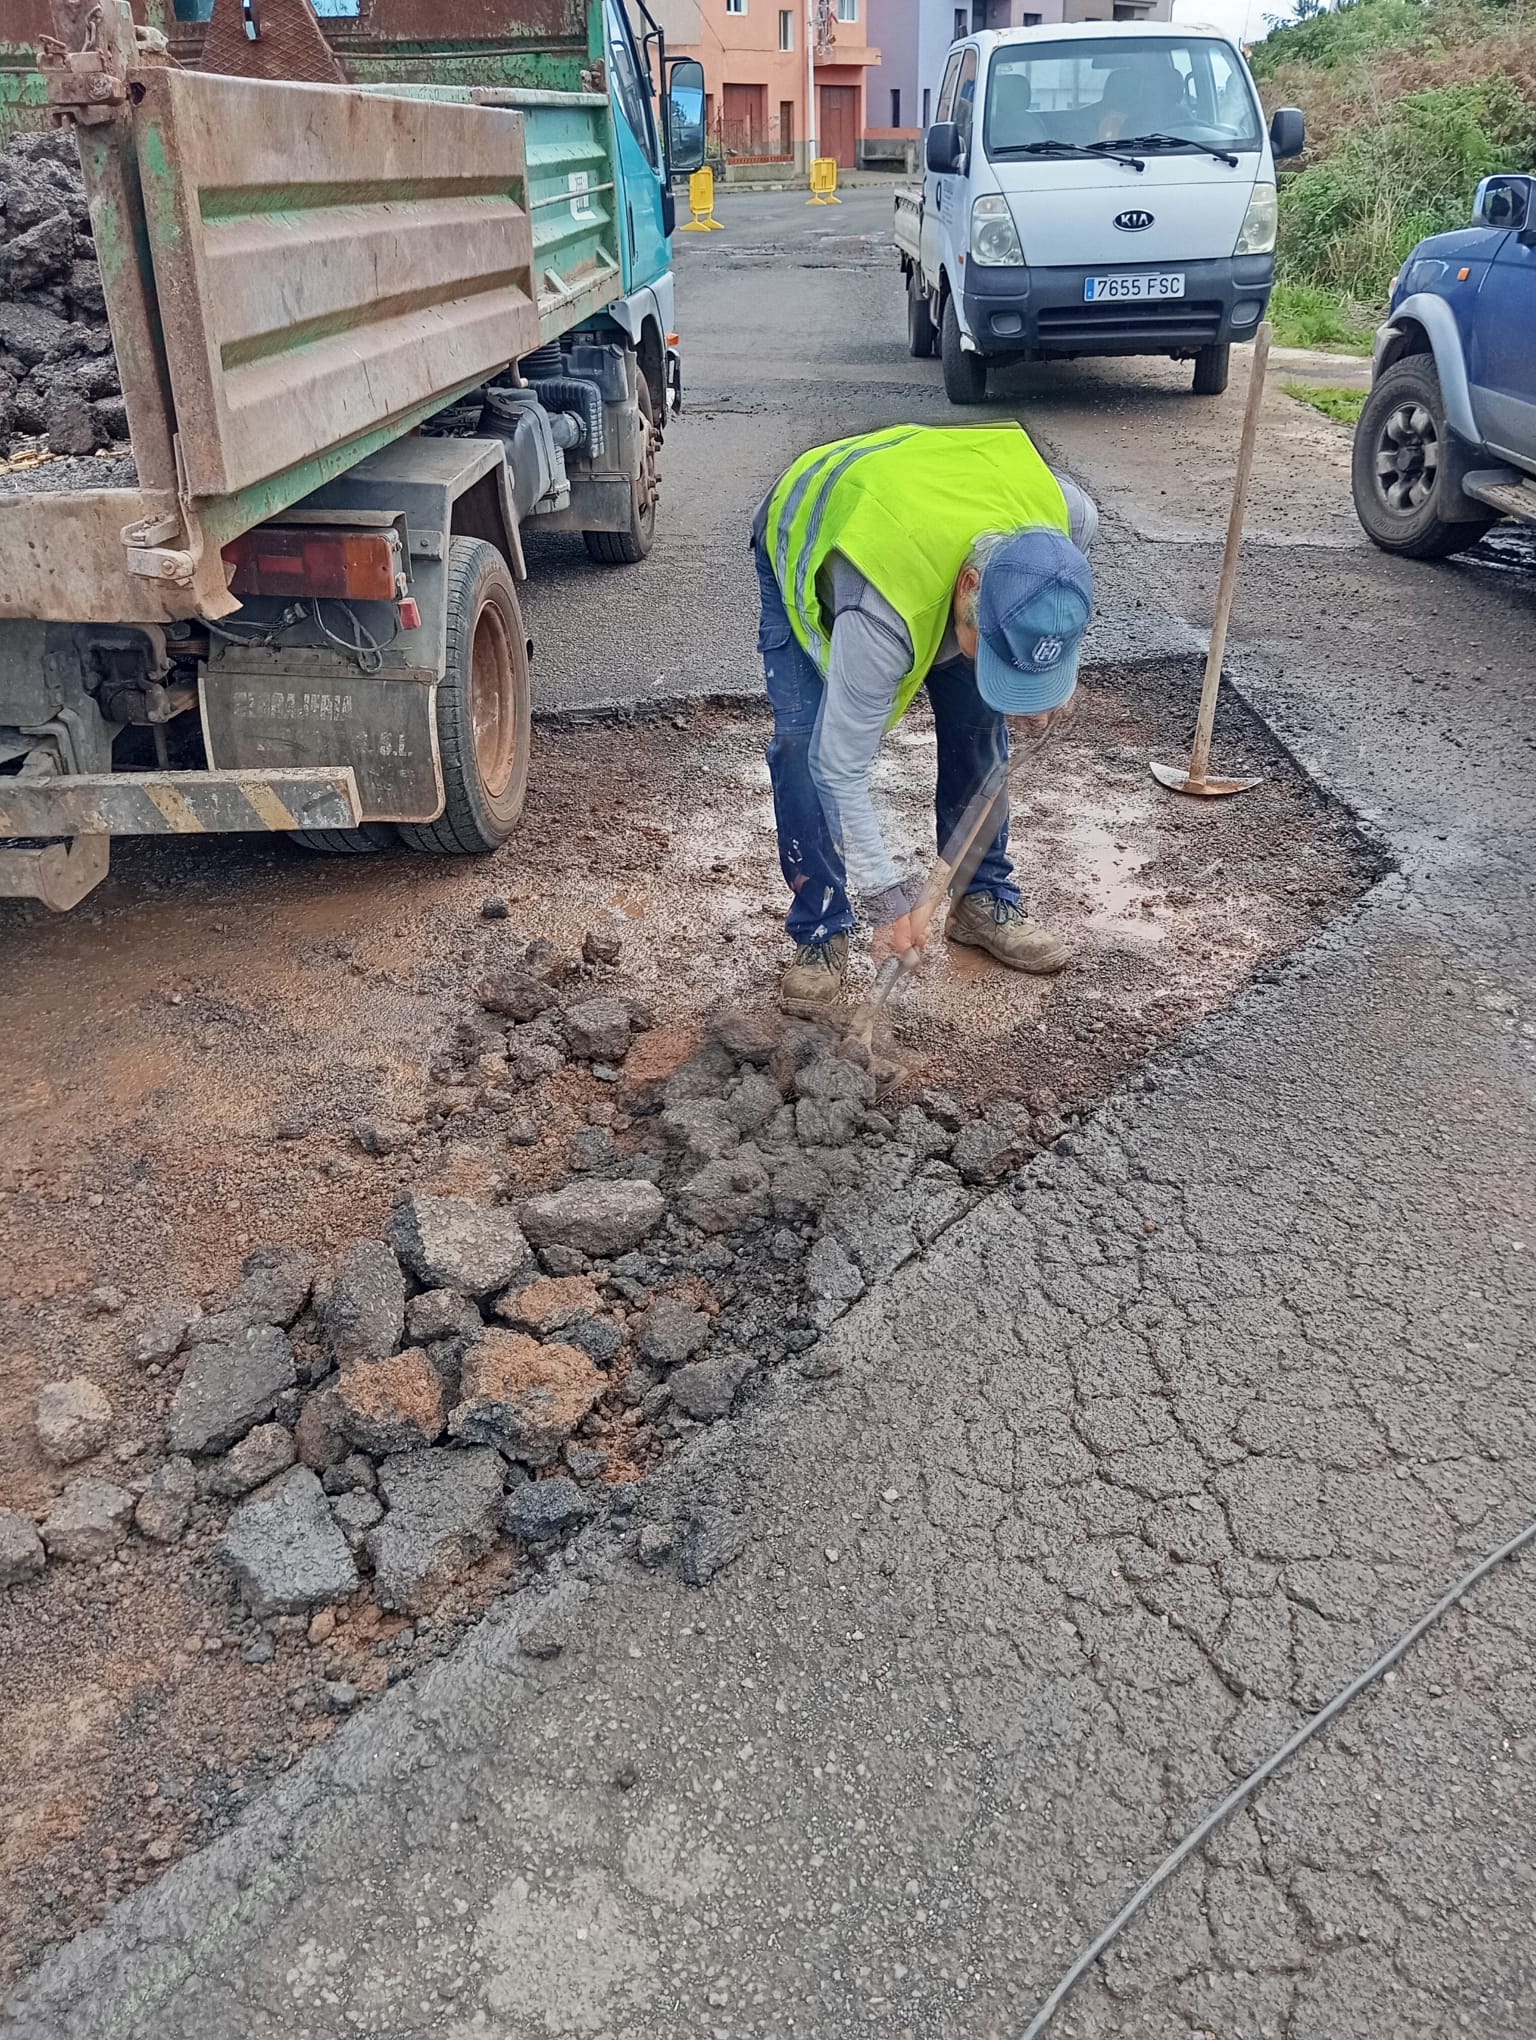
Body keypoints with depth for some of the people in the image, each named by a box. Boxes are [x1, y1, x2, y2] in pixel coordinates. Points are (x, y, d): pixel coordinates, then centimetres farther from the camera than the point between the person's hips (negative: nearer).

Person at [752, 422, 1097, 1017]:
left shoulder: (1064, 518, -33)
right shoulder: (882, 614, -48)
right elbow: (841, 765, -38)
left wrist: (1052, 683, -11)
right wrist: (886, 899, -33)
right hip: (802, 538, -4)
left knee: (979, 719, -2)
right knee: (804, 742, -18)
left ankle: (983, 899, 14)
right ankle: (820, 933, -4)